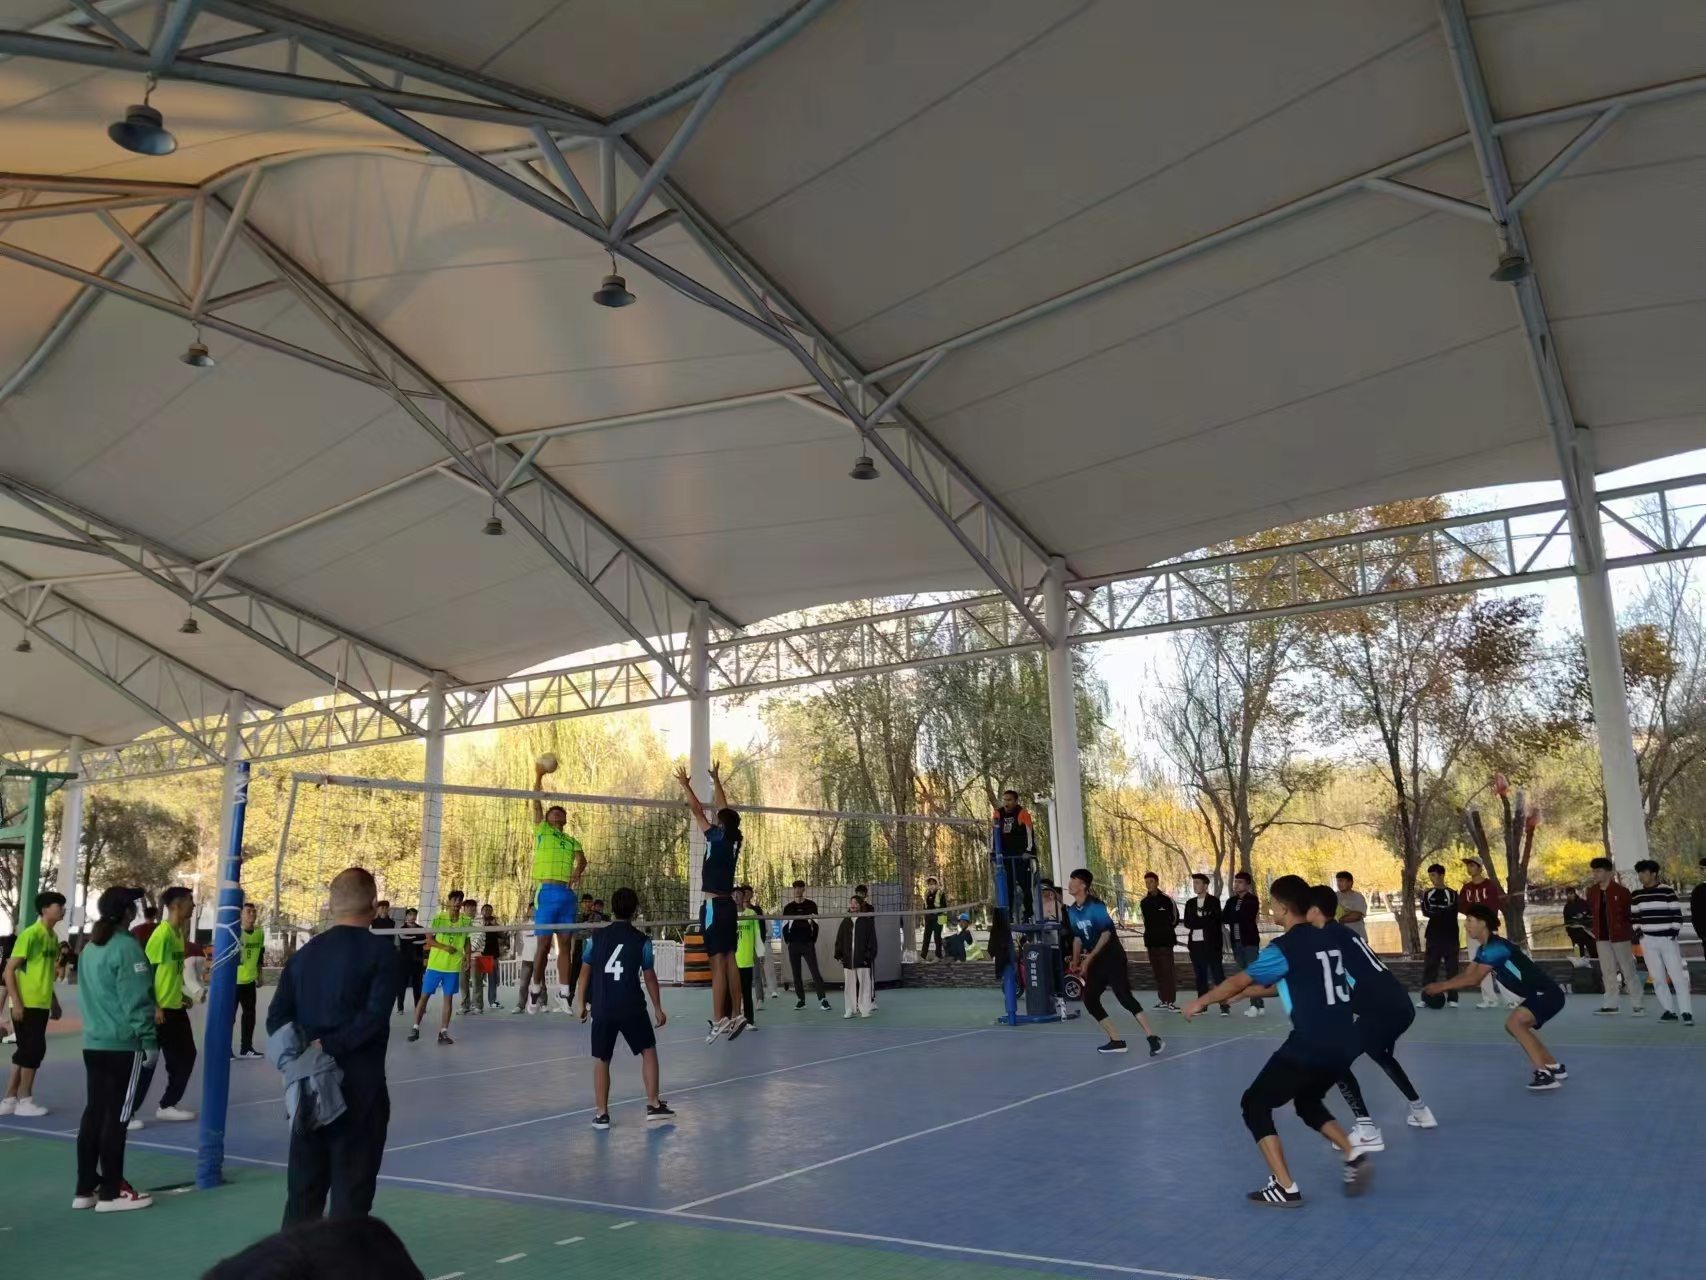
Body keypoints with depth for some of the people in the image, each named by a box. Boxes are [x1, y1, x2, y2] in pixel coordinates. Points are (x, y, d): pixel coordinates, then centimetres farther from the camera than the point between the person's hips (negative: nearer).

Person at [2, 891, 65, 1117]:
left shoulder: (53, 937, 10)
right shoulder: (30, 935, -14)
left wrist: (54, 1002, 19)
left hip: (41, 1005, 8)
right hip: (26, 1005, -8)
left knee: (26, 1051, 11)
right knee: (33, 1050, -4)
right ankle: (24, 1100, 6)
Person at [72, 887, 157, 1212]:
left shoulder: (90, 948, 11)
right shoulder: (126, 947, -16)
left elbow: (86, 995, 18)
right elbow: (136, 1001, -17)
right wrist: (150, 1041, -11)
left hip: (93, 1043, 8)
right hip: (122, 1045, -8)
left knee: (93, 1113, 12)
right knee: (116, 1117, -1)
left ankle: (85, 1189, 17)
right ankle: (111, 1193, 4)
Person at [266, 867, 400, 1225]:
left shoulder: (306, 952, 8)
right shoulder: (380, 949, -9)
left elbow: (277, 1017, 5)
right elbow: (374, 1016, -19)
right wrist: (331, 1045, -13)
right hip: (360, 1082, -5)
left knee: (303, 1187, 15)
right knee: (351, 1190, 5)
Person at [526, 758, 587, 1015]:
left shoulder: (572, 841, 21)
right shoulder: (541, 831, 11)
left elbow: (582, 859, 3)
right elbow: (536, 803, 3)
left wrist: (578, 870, -19)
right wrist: (539, 776, -1)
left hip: (568, 894, 4)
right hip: (547, 892, -4)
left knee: (566, 944, 2)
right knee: (544, 943, -3)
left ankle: (563, 994, 4)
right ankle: (536, 990, 10)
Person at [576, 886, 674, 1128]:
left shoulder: (596, 937, -1)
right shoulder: (642, 941, -5)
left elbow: (585, 972, 2)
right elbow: (649, 977, 0)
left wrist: (581, 1003, 13)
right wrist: (658, 1008, 9)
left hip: (601, 1009, 1)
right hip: (632, 1008, -1)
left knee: (601, 1060, 11)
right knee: (648, 1051, 16)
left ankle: (602, 1114, 12)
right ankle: (653, 1105, 16)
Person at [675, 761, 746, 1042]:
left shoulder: (717, 837, -11)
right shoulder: (735, 839, 7)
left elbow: (698, 811, -4)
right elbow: (725, 809, 19)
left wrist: (686, 785, 7)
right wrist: (716, 780, 28)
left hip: (714, 906, -8)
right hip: (728, 904, 8)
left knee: (718, 963, -10)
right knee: (729, 960, 10)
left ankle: (719, 1020, -11)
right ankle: (735, 1015, 12)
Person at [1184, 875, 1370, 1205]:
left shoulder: (1284, 947, -10)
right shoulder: (1323, 939, 12)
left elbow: (1238, 981, -4)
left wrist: (1200, 1002, 10)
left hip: (1310, 1045, -8)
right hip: (1344, 1043, 8)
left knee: (1254, 1104, 7)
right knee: (1307, 1102, 30)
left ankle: (1285, 1188, 3)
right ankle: (1354, 1156, 12)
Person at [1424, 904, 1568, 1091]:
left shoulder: (1496, 947, -22)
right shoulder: (1484, 949, 10)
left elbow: (1474, 979, -24)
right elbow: (1466, 974, 7)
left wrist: (1441, 986, -20)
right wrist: (1439, 987, -7)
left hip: (1547, 993, -11)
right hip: (1539, 995, 11)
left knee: (1514, 1023, -25)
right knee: (1516, 1026, 19)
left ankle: (1545, 1074, -22)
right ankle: (1555, 1067, 30)